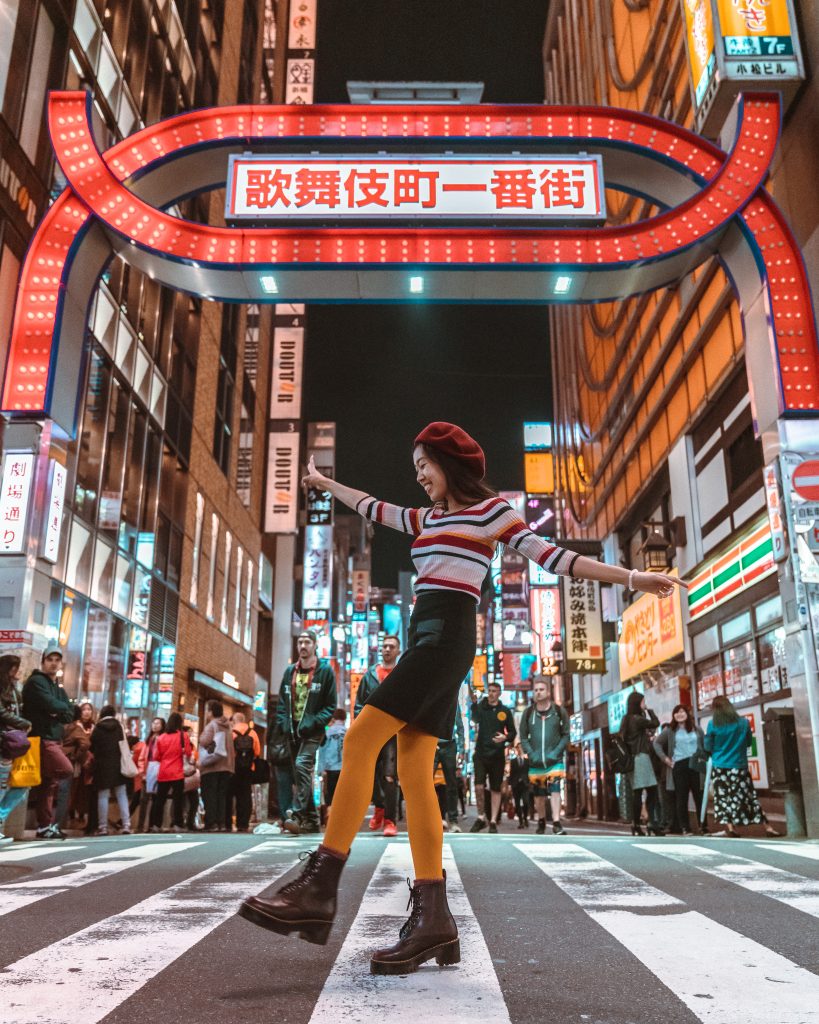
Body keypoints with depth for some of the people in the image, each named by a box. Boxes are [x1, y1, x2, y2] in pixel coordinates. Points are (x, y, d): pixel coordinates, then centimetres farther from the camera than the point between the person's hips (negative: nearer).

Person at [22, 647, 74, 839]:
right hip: (42, 738, -9)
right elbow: (51, 705, -19)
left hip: (55, 739, 9)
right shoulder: (36, 681, -5)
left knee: (49, 783, 7)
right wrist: (63, 707, 1)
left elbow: (69, 715, 11)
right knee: (66, 770, -20)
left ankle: (45, 826, 11)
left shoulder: (59, 689, 21)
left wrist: (57, 713, -9)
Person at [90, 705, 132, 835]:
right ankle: (126, 825, -2)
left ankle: (103, 826, 2)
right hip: (118, 764, 2)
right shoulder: (119, 725, 5)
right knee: (122, 795, 4)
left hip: (102, 765, -1)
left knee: (103, 796, 4)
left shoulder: (98, 727, 0)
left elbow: (91, 747, 5)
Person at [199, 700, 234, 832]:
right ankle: (222, 823, 2)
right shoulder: (227, 727, 18)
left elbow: (204, 742, -18)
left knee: (209, 795, -5)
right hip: (226, 765, 7)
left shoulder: (211, 725, -7)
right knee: (222, 795, 7)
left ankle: (212, 823, -11)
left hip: (211, 766, -7)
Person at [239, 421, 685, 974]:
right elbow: (374, 508, 38)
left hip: (448, 633, -8)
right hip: (424, 636, 8)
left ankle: (319, 887, -16)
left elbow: (549, 554, -2)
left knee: (361, 739, -16)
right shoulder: (427, 519, 24)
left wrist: (629, 576, -10)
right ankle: (433, 919, -4)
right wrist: (325, 484, 51)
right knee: (414, 769, -3)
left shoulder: (490, 509, 4)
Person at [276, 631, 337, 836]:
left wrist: (314, 722, -15)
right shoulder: (290, 671, 13)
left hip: (312, 731, -6)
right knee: (300, 775, 8)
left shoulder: (325, 670, -1)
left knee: (302, 765, -24)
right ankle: (311, 819, 17)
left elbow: (331, 705, -3)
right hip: (293, 731, 6)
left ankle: (296, 814, -28)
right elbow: (282, 702, 16)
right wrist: (282, 724, 1)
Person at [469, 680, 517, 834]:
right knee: (479, 786, -10)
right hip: (481, 753, -1)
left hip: (497, 755, 1)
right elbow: (475, 719, -18)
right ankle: (481, 818, 8)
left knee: (495, 789, 5)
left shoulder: (505, 711, 5)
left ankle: (493, 821, 14)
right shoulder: (480, 707, 2)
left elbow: (513, 732, 10)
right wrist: (474, 702, -34)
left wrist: (506, 738, -13)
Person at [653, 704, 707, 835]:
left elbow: (705, 746, 12)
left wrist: (704, 760, -1)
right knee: (681, 798, 1)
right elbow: (656, 743, 10)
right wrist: (665, 758, 0)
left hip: (696, 766, 1)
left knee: (699, 797, 2)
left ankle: (702, 826, 10)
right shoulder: (670, 731, 6)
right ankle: (685, 828, 7)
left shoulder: (697, 730, 11)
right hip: (679, 766, -1)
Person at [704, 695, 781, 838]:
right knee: (749, 796, 7)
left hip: (719, 767, -1)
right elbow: (749, 742, 12)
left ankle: (730, 826, -1)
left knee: (723, 797, 6)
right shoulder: (743, 722, -1)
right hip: (739, 766, 2)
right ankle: (767, 827, 9)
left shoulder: (713, 724, -7)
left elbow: (708, 747, 0)